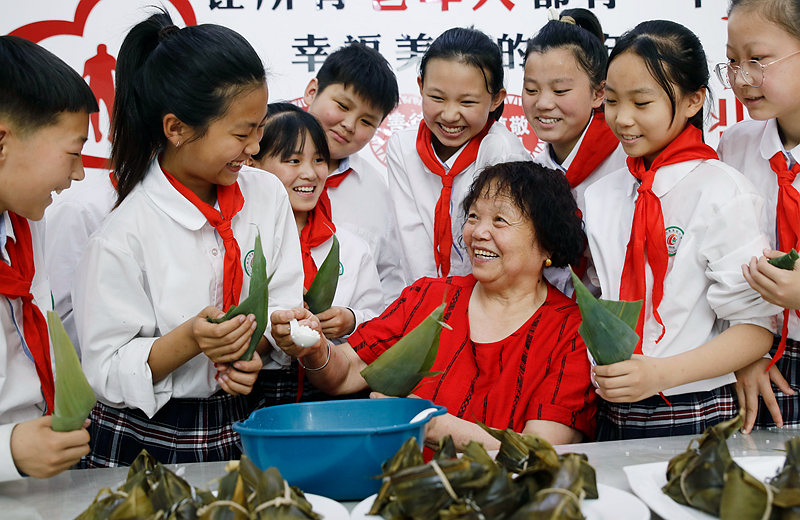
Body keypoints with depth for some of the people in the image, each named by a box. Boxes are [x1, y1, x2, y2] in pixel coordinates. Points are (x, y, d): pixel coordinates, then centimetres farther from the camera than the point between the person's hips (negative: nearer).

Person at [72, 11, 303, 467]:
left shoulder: (267, 194, 1)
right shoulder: (125, 235, -14)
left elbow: (286, 308, 6)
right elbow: (105, 372, -11)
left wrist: (253, 349, -14)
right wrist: (190, 340, -25)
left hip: (243, 425, 4)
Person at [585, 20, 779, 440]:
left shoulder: (721, 192, -9)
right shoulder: (599, 196, 8)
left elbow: (756, 327, -12)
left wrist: (660, 373, -22)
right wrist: (600, 367, -2)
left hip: (694, 419, -4)